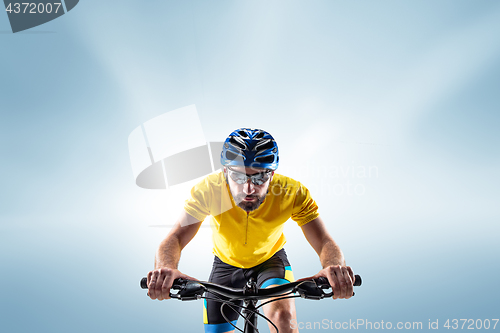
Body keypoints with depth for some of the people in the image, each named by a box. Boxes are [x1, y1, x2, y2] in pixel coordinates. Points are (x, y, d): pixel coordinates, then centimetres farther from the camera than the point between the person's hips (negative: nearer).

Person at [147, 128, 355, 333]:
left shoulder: (292, 192, -32)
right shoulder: (209, 189, -32)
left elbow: (324, 241, -34)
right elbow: (175, 238, -35)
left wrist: (334, 267, -58)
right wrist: (166, 268, -58)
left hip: (271, 259, -1)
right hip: (226, 263, 1)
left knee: (284, 315, -29)